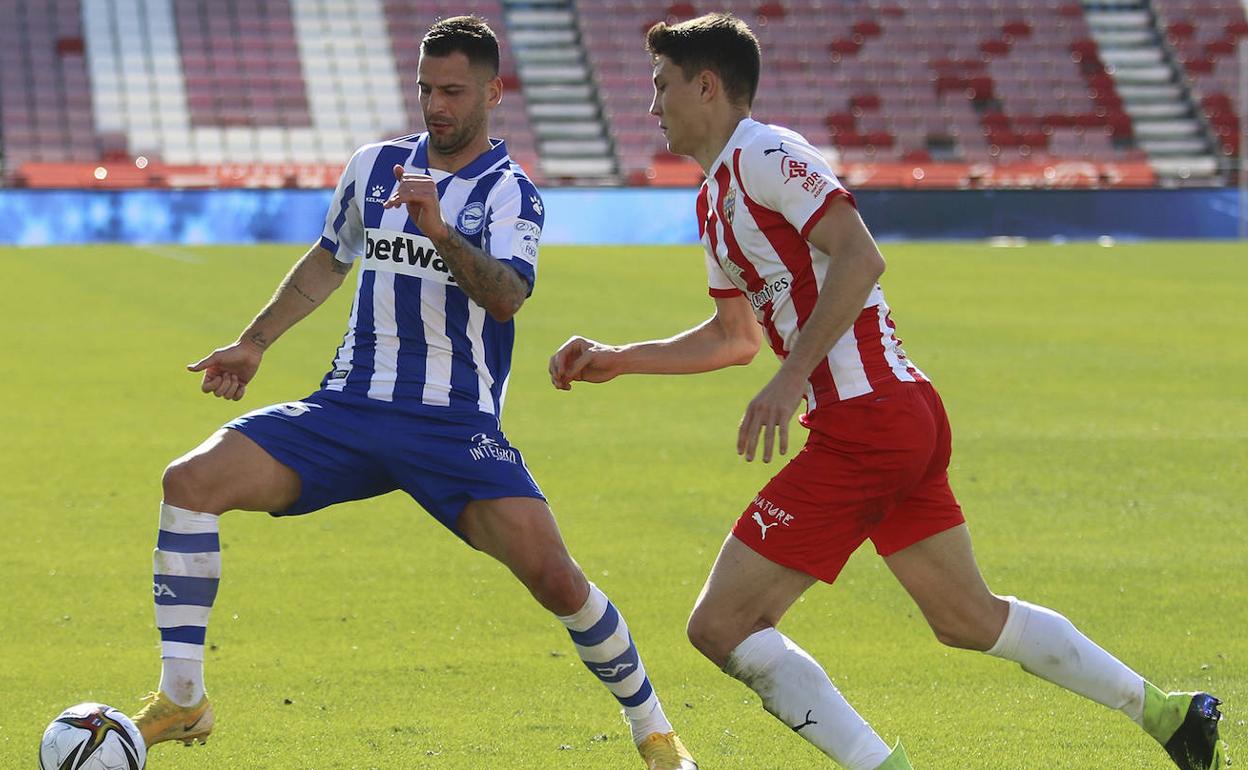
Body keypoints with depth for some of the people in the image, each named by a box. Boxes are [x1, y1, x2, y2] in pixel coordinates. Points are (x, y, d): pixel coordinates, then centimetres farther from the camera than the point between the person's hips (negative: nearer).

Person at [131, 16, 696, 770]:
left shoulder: (510, 192, -5)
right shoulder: (375, 167, 10)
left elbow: (507, 297, -23)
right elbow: (329, 259, 28)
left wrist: (441, 231, -38)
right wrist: (254, 343, 27)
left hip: (455, 425, -4)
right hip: (349, 408, 4)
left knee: (553, 575, -19)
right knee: (191, 482, -15)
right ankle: (181, 700, -9)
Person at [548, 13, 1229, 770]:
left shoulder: (763, 154, -10)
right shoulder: (715, 196, 20)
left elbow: (860, 257, -22)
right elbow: (736, 336, 30)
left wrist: (792, 378, -25)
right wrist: (617, 361, 24)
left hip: (863, 423, -10)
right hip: (908, 412, 10)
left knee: (721, 625, -9)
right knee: (969, 617, 19)